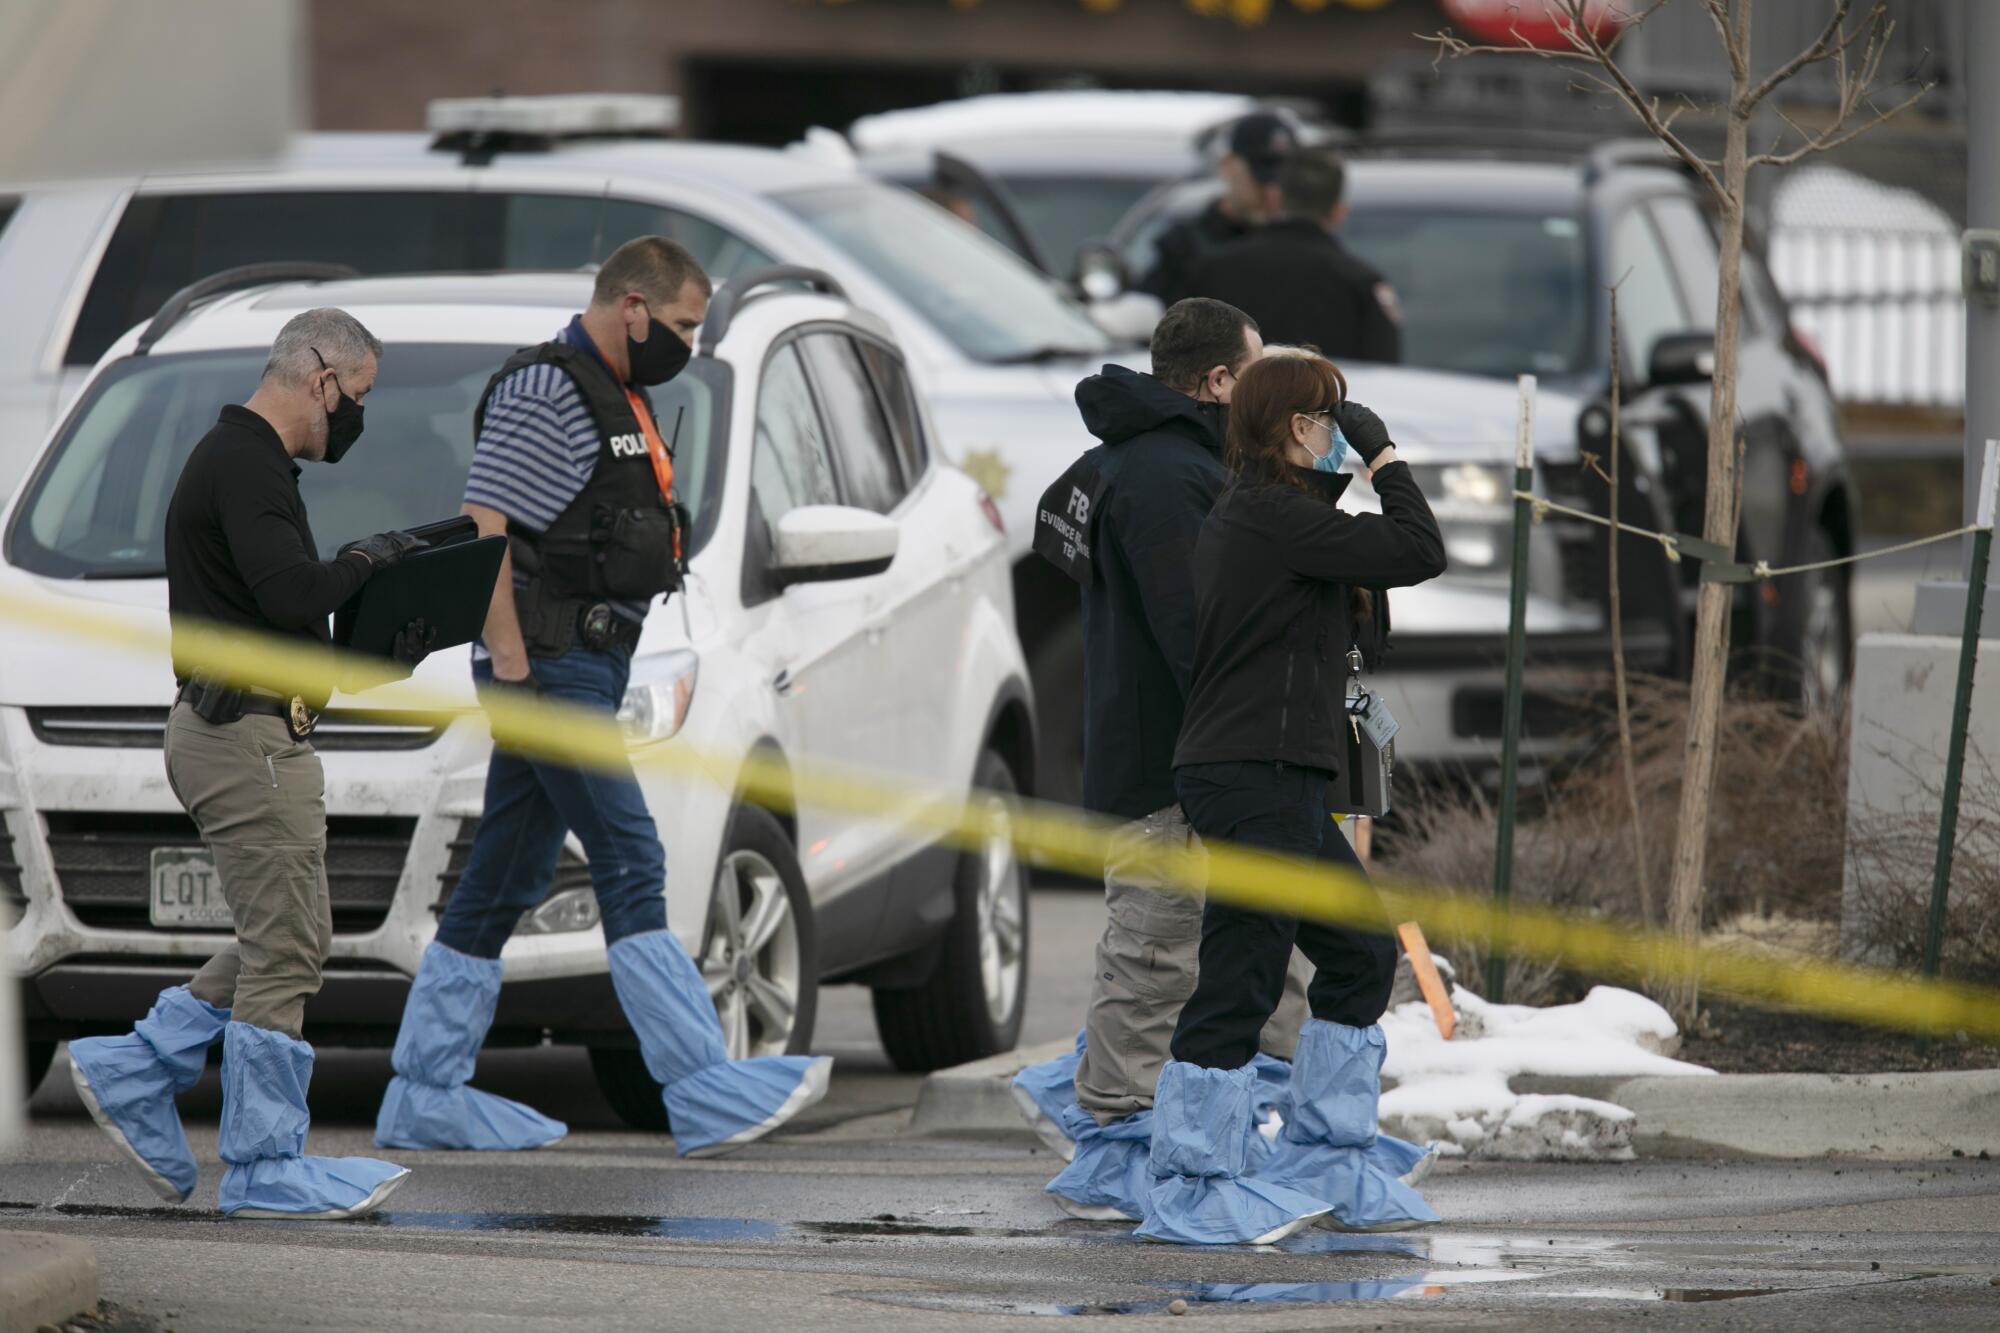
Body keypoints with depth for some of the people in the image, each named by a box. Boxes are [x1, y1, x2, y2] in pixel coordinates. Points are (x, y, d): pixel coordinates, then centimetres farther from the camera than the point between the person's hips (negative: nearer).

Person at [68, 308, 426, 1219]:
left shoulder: (243, 460, 19)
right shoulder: (248, 465, -15)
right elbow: (291, 591, -28)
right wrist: (370, 557, -11)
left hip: (232, 727, 11)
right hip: (247, 729, -11)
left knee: (284, 941, 15)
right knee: (286, 949, -6)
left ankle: (133, 1074, 15)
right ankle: (267, 1170, -2)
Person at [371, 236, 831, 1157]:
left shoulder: (617, 399, 19)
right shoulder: (543, 390, -12)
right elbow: (483, 528, -18)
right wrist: (510, 664, -21)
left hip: (588, 665, 10)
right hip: (550, 665, -10)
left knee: (504, 882, 10)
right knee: (630, 866, -13)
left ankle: (424, 1097, 14)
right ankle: (705, 1093, -17)